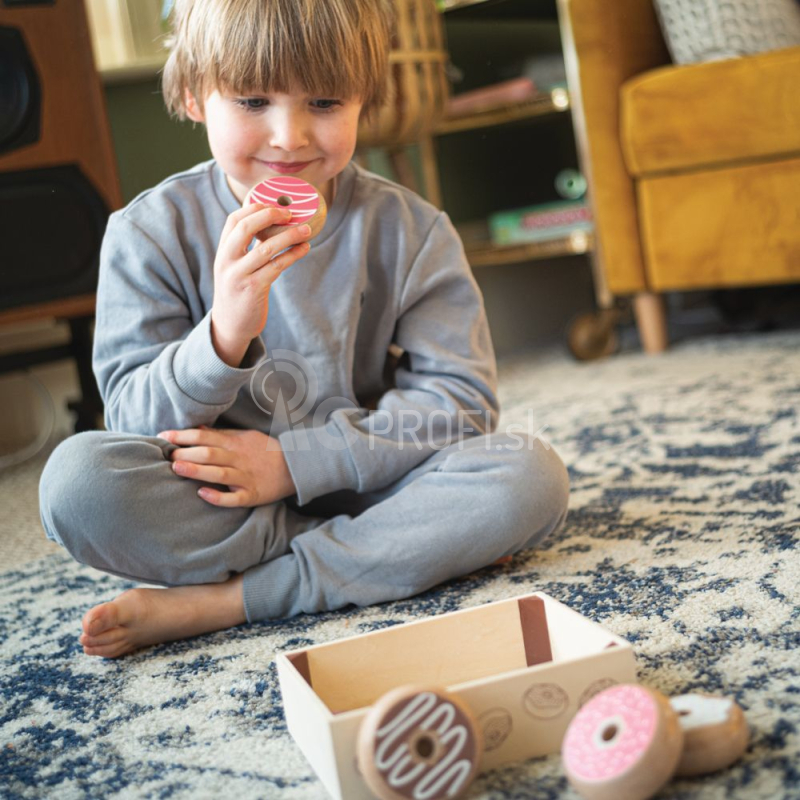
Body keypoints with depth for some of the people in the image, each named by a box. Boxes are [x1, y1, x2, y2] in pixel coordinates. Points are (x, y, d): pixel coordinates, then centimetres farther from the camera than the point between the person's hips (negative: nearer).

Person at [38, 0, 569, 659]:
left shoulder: (410, 231, -4)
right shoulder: (150, 233, -5)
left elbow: (461, 396, -9)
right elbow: (134, 420, -10)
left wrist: (296, 461, -18)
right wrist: (225, 334, -31)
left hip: (362, 482, 1)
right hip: (214, 499, -1)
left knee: (533, 477, -24)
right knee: (77, 478, -28)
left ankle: (222, 600, -22)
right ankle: (407, 550, -18)